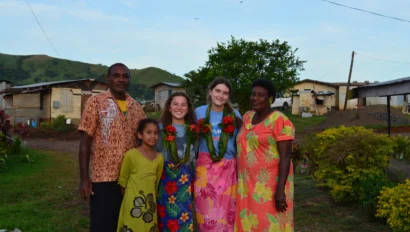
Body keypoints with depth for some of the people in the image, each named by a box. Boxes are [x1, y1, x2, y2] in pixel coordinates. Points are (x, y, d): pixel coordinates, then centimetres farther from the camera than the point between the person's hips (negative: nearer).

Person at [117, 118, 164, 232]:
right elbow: (122, 180, -3)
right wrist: (130, 196, 2)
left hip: (150, 204, 5)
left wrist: (151, 198, 14)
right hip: (133, 203, -4)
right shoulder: (131, 155, -13)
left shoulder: (159, 158, 1)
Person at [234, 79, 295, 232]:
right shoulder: (247, 117, 9)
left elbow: (285, 156, -15)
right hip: (248, 184, 6)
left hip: (270, 184, -6)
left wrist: (280, 190, -21)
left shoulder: (279, 120, -12)